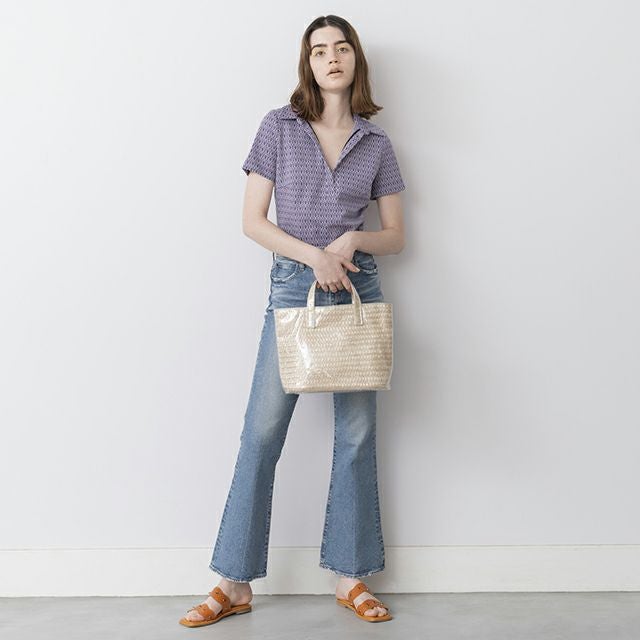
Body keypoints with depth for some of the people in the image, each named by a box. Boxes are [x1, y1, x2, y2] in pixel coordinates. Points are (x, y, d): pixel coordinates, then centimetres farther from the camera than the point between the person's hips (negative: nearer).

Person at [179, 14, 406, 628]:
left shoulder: (376, 143, 8)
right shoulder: (279, 126, 3)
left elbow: (396, 234, 10)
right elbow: (252, 220, -1)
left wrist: (352, 239, -9)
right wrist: (313, 255, -13)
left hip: (357, 286, 2)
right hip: (292, 284, -2)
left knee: (356, 433, 4)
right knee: (262, 431, -3)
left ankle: (350, 577, 16)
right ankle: (235, 583, 7)